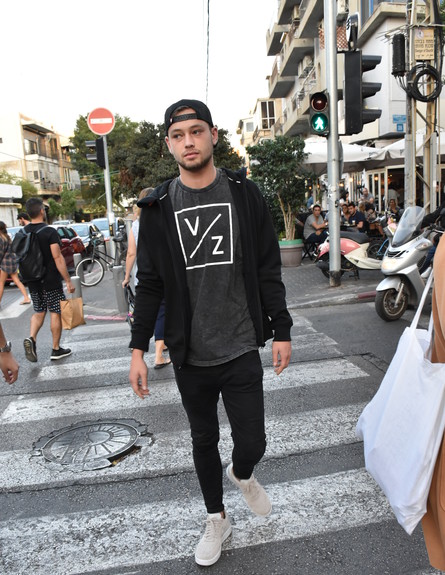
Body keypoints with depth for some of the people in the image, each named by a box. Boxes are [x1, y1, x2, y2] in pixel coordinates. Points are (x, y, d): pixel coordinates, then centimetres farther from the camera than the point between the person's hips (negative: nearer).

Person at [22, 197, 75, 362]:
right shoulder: (49, 232, -14)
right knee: (55, 313, 5)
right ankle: (56, 349, 13)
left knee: (39, 312, 18)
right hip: (51, 281, -5)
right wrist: (68, 280, -17)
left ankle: (31, 338, -5)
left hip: (33, 281, 6)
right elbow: (57, 257, -19)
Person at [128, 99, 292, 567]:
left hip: (242, 349, -1)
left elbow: (268, 269, 1)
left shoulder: (244, 194, -2)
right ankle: (217, 519, 42)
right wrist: (138, 348, -2)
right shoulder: (158, 207, -1)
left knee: (251, 443, 4)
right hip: (189, 356, 1)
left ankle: (241, 474, 43)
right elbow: (149, 283, 2)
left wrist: (281, 330, 0)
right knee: (203, 440, 16)